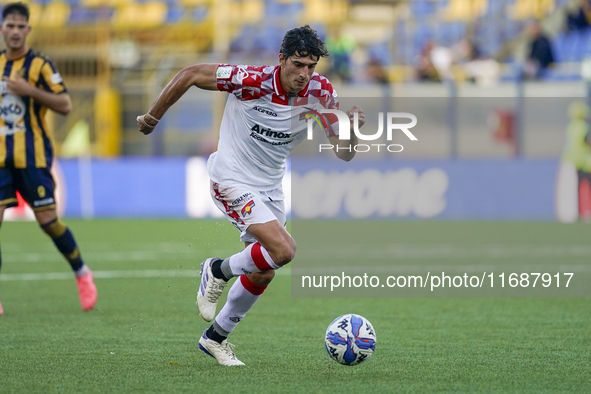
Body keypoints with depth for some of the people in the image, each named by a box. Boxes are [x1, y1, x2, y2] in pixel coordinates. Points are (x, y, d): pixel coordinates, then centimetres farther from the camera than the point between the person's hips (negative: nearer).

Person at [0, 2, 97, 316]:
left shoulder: (39, 65, -5)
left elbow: (65, 105, -11)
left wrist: (30, 90, -20)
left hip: (33, 157, -4)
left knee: (47, 219, -4)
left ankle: (82, 273, 20)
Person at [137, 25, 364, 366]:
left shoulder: (320, 92, -10)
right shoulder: (252, 80, -25)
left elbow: (345, 153, -6)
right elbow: (191, 75, -14)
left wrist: (353, 128, -29)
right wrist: (153, 117, -5)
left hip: (271, 187, 7)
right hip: (232, 181, -6)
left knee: (263, 275, 13)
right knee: (283, 250, -24)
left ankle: (216, 338, 35)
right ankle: (219, 271, 3)